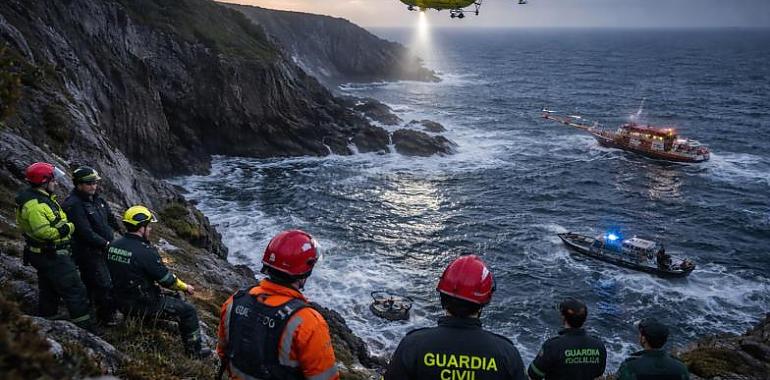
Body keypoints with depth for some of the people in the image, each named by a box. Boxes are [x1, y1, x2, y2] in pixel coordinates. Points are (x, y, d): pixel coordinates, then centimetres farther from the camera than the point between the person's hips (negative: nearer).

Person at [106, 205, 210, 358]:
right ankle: (194, 351, 16)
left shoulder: (113, 246, -2)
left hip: (121, 302, 9)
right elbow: (168, 280, -17)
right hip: (143, 305, -9)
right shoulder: (145, 252, -25)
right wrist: (185, 287, 1)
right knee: (188, 311, 4)